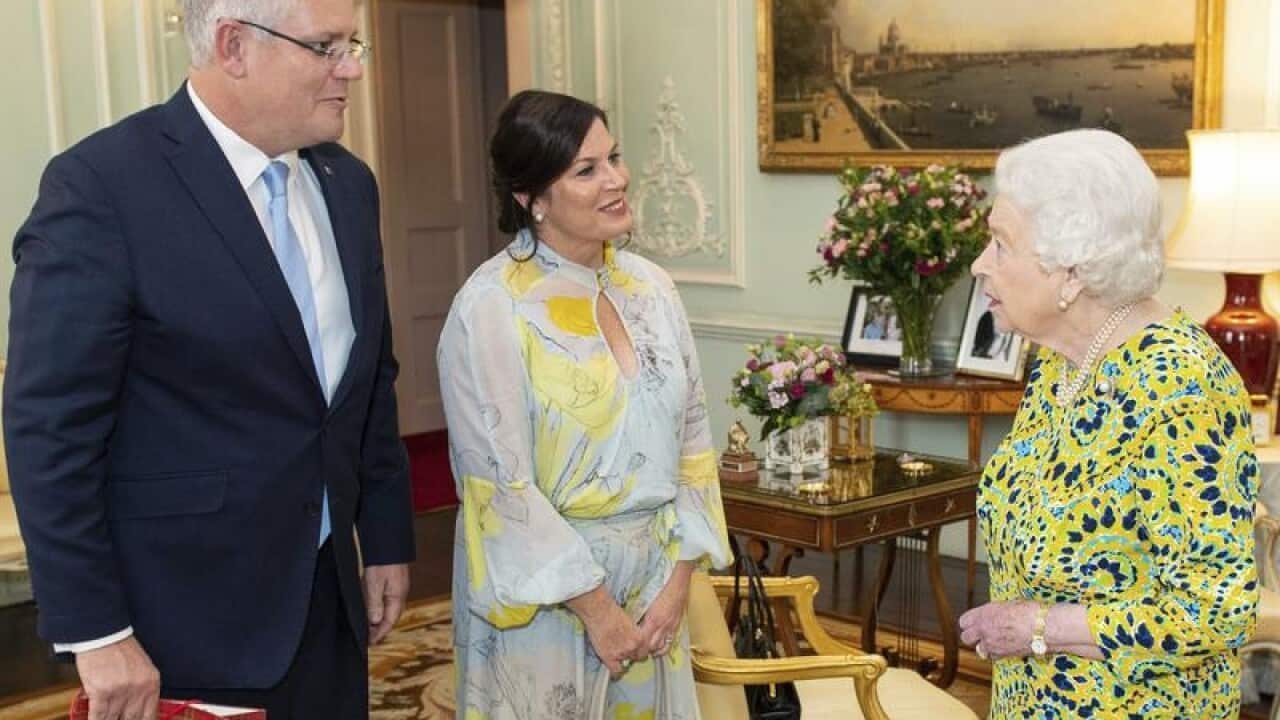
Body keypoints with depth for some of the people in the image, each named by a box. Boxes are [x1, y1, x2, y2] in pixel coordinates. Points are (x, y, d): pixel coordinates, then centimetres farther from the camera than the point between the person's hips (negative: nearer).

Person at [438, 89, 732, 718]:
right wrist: (597, 607, -14)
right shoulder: (490, 308, -14)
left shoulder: (650, 287, 2)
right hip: (542, 590, -5)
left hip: (656, 580, 5)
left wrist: (677, 580, -3)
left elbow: (691, 439, 4)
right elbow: (501, 482, -16)